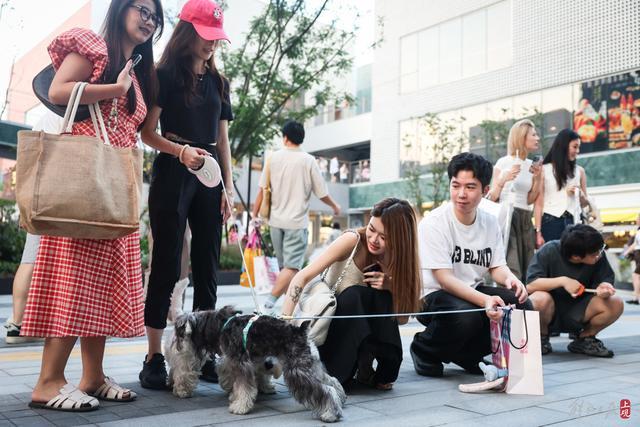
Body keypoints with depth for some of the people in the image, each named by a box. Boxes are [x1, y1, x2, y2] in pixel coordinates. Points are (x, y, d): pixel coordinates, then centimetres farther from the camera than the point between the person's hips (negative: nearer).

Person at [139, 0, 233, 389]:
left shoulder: (218, 82, 16)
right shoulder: (166, 75, 1)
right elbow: (148, 132, -4)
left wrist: (229, 187, 10)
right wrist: (181, 151, -21)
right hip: (173, 173, -5)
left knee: (207, 266, 4)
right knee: (167, 266, -5)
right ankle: (154, 358, 3)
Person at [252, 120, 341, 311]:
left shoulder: (274, 157, 2)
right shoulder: (308, 160, -6)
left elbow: (262, 190, 1)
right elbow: (322, 193, -2)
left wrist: (254, 215, 10)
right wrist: (335, 206, 17)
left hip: (276, 221, 4)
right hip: (297, 222, -4)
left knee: (285, 266, 16)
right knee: (292, 267, -6)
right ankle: (270, 302, -19)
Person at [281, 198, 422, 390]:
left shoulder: (400, 258, -8)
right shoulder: (353, 240, -19)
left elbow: (403, 318, -6)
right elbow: (302, 277, -25)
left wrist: (391, 286, -25)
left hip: (367, 325, 3)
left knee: (380, 291, -27)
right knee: (355, 295, -33)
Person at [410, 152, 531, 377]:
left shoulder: (490, 222, 0)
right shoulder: (433, 223, -18)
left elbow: (497, 266, 6)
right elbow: (444, 279, -22)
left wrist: (510, 278, -20)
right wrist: (485, 300, -37)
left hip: (472, 291, 6)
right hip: (433, 295, -6)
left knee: (522, 306, -16)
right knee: (466, 316, -36)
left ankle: (467, 354, 6)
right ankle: (424, 350, -2)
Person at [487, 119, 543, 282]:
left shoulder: (532, 165, 13)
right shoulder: (503, 162, 0)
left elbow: (529, 200, 13)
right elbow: (492, 198, -2)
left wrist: (538, 179, 1)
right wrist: (504, 179, -18)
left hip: (525, 219, 6)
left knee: (526, 269, 0)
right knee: (510, 270, -15)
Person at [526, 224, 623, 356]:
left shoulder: (598, 256, -13)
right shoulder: (549, 251, -21)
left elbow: (606, 279, -6)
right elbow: (530, 285, -26)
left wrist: (604, 288, -30)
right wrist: (563, 281, -35)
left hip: (577, 313, 3)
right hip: (550, 311, -3)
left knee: (616, 304, -20)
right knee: (540, 299, -37)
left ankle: (584, 338, 5)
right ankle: (541, 338, -4)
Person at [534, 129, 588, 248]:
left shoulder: (579, 171, 14)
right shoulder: (544, 170, 2)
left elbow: (585, 203, 20)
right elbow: (538, 203, -1)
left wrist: (580, 194, -3)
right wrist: (538, 232, -9)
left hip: (573, 223, 3)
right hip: (550, 223, -3)